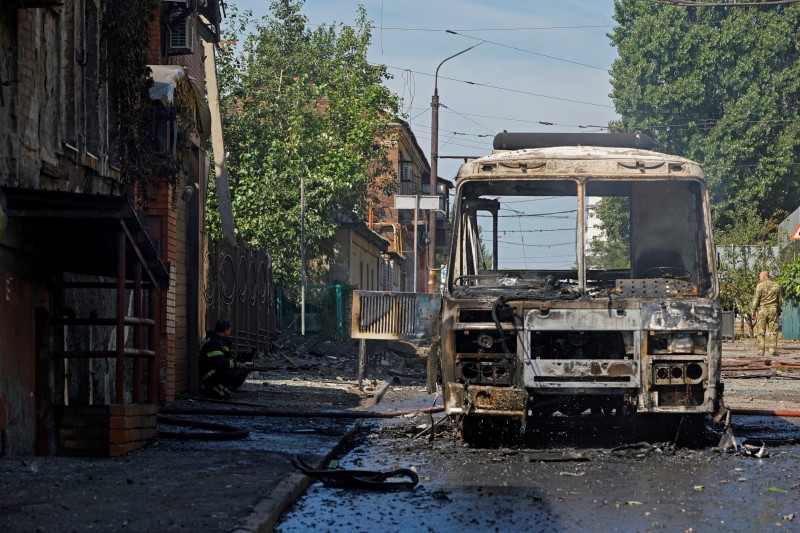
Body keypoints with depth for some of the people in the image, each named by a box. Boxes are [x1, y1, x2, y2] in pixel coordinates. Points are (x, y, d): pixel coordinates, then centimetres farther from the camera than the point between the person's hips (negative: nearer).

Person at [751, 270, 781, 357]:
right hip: (773, 310, 2)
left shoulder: (760, 286, -5)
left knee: (761, 332, 1)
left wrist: (754, 311, -2)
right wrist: (779, 311, 18)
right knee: (773, 330, 3)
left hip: (762, 310, -2)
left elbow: (756, 299, -7)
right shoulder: (776, 286, 7)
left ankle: (761, 351, -3)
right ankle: (773, 350, -5)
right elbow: (779, 300, 11)